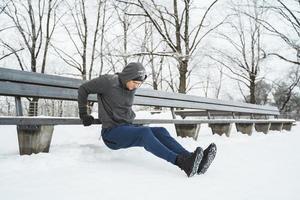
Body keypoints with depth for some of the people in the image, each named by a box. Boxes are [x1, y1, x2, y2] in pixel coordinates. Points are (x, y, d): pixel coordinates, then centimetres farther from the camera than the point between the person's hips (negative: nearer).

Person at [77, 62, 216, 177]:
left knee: (161, 131, -19)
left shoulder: (131, 89, 11)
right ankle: (181, 162, -49)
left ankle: (193, 160, -34)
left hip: (127, 128, 7)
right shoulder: (108, 82, -9)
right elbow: (83, 89, -1)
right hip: (111, 132, -6)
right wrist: (84, 115, 0)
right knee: (145, 132, -34)